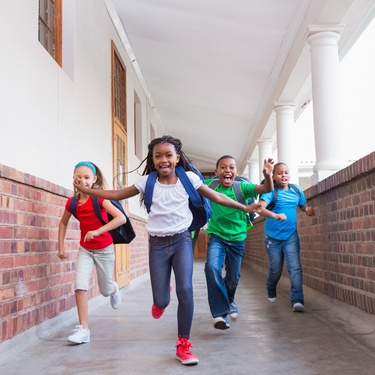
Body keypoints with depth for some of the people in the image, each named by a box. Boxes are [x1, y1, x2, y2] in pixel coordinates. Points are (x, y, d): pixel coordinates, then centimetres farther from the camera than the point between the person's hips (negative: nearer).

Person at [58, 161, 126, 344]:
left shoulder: (99, 198, -21)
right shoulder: (72, 202, -8)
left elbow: (121, 218, -32)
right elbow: (63, 223, 12)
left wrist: (97, 231, -36)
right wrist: (61, 247, 7)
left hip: (104, 249, -3)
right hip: (85, 250, 3)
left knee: (106, 290, 13)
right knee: (80, 285, -17)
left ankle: (114, 289, 51)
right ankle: (83, 329, -11)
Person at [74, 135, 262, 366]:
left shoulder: (188, 178, -3)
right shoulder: (147, 181, -2)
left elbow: (215, 196, 5)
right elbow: (117, 195, 6)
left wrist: (245, 208, 5)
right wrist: (85, 190, 2)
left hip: (182, 240, -1)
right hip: (158, 244, 1)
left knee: (185, 289, -17)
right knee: (161, 301, 0)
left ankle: (183, 344, 1)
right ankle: (162, 299, 42)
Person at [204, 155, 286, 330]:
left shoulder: (242, 187, -13)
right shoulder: (211, 185, -9)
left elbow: (267, 189, -25)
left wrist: (267, 175, -45)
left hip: (237, 238, 1)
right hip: (217, 236, -1)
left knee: (233, 278, 13)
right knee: (212, 266, -28)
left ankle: (229, 300, 48)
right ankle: (220, 312, -18)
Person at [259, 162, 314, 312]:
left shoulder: (297, 190, 0)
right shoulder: (270, 191, -13)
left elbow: (304, 206, 13)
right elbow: (261, 207, -29)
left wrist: (309, 209, -11)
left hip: (291, 236, 2)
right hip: (273, 237, -2)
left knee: (295, 267, -10)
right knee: (276, 269, 11)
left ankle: (297, 300, -9)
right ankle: (271, 290, 40)